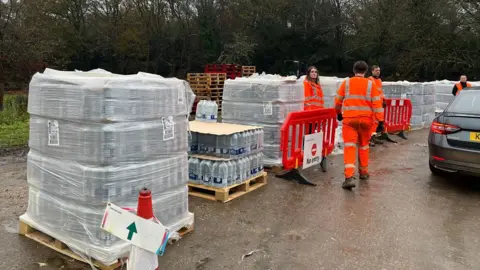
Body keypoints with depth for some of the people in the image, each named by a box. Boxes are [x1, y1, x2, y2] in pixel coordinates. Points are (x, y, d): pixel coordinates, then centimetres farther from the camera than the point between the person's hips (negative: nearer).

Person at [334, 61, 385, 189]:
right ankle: (363, 172, 31)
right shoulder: (371, 84, 0)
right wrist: (380, 121, -2)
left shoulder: (346, 83, 1)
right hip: (366, 120, 1)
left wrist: (339, 113, 28)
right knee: (364, 146, 18)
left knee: (349, 146, -6)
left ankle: (349, 177, -19)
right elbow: (377, 103, -5)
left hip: (349, 119, -1)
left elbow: (338, 101, 10)